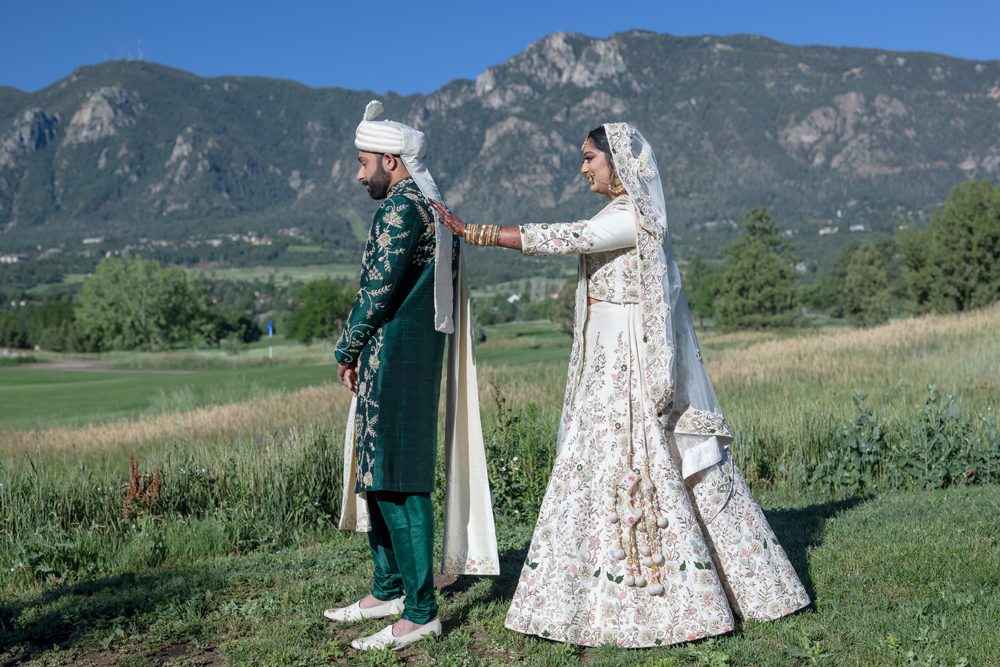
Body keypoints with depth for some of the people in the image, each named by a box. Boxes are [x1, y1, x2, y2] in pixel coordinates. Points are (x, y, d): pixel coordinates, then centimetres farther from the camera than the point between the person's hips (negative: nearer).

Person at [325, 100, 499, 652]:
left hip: (393, 361, -10)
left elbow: (378, 290, -17)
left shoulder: (401, 207, -12)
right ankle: (388, 590, 27)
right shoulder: (429, 205, 19)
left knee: (397, 482, -7)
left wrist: (347, 351, -4)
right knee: (375, 475, 17)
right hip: (413, 359, 10)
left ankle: (420, 612, -2)